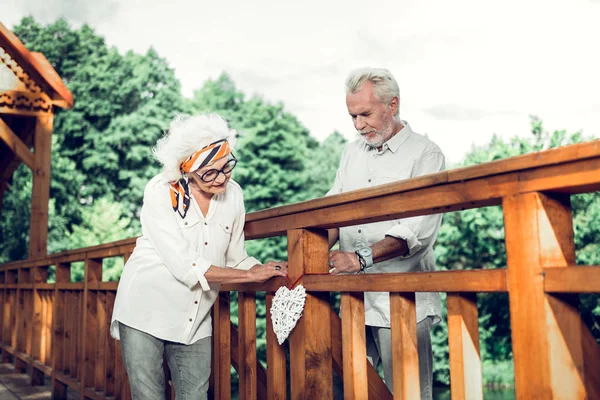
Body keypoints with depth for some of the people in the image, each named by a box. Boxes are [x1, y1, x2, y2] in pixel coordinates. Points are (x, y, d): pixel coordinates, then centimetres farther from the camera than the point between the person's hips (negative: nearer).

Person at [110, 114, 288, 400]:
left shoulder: (233, 194, -3)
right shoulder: (160, 193, -16)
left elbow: (235, 259, 5)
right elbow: (186, 267, -23)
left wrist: (265, 270, -15)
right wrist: (251, 275, -19)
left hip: (195, 320, 4)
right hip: (146, 311, -3)